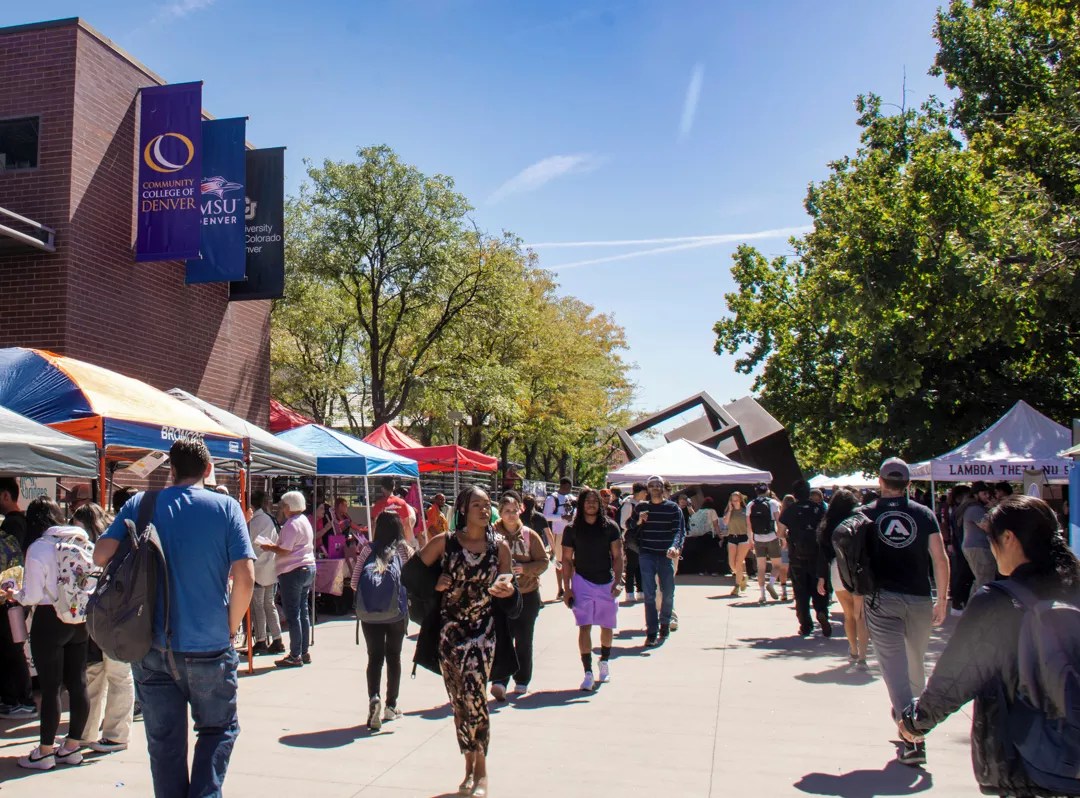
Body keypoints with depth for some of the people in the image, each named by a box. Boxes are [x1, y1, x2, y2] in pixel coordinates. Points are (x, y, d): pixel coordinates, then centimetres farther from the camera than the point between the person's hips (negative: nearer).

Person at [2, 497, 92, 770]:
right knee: (78, 684, 10)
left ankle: (45, 752, 13)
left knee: (50, 688, 3)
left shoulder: (39, 548, -12)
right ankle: (72, 747, 21)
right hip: (80, 622, 5)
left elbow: (32, 596, -13)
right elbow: (94, 583, 6)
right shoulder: (84, 542, 2)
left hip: (50, 622, -5)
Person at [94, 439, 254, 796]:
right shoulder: (226, 507, -5)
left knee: (164, 741, 13)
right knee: (218, 729, 16)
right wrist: (229, 629, 2)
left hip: (152, 647, 2)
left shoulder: (140, 504, 1)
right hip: (208, 648, -2)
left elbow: (101, 555, -8)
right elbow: (245, 577, -12)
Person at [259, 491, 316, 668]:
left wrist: (269, 548, -5)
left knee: (293, 614, -4)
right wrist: (275, 547, 17)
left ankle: (295, 656, 0)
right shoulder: (304, 520, 14)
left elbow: (285, 551, -20)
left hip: (292, 572, -10)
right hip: (308, 568, 10)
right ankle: (304, 652, 18)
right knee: (303, 611, 13)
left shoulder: (291, 524, -16)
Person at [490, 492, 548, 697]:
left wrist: (525, 568, -15)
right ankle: (499, 682, -13)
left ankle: (522, 681, 23)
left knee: (524, 640, 10)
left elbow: (543, 562, 0)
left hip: (527, 595, 2)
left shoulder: (530, 535, 0)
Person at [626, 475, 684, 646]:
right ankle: (652, 632, -1)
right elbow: (630, 527, 13)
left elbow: (679, 530, -6)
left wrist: (675, 546, -24)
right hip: (647, 555, 0)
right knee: (649, 594, -4)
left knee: (668, 592, 3)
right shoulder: (641, 507, 9)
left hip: (666, 555, 0)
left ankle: (665, 624, 27)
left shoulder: (673, 508, 3)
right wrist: (639, 521, -8)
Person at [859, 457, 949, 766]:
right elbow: (941, 559, 0)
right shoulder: (924, 514, 3)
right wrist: (942, 599, 7)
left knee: (894, 666, -4)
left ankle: (912, 740, -13)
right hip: (919, 599, 2)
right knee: (916, 664, 21)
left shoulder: (865, 514, 0)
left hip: (882, 599, -2)